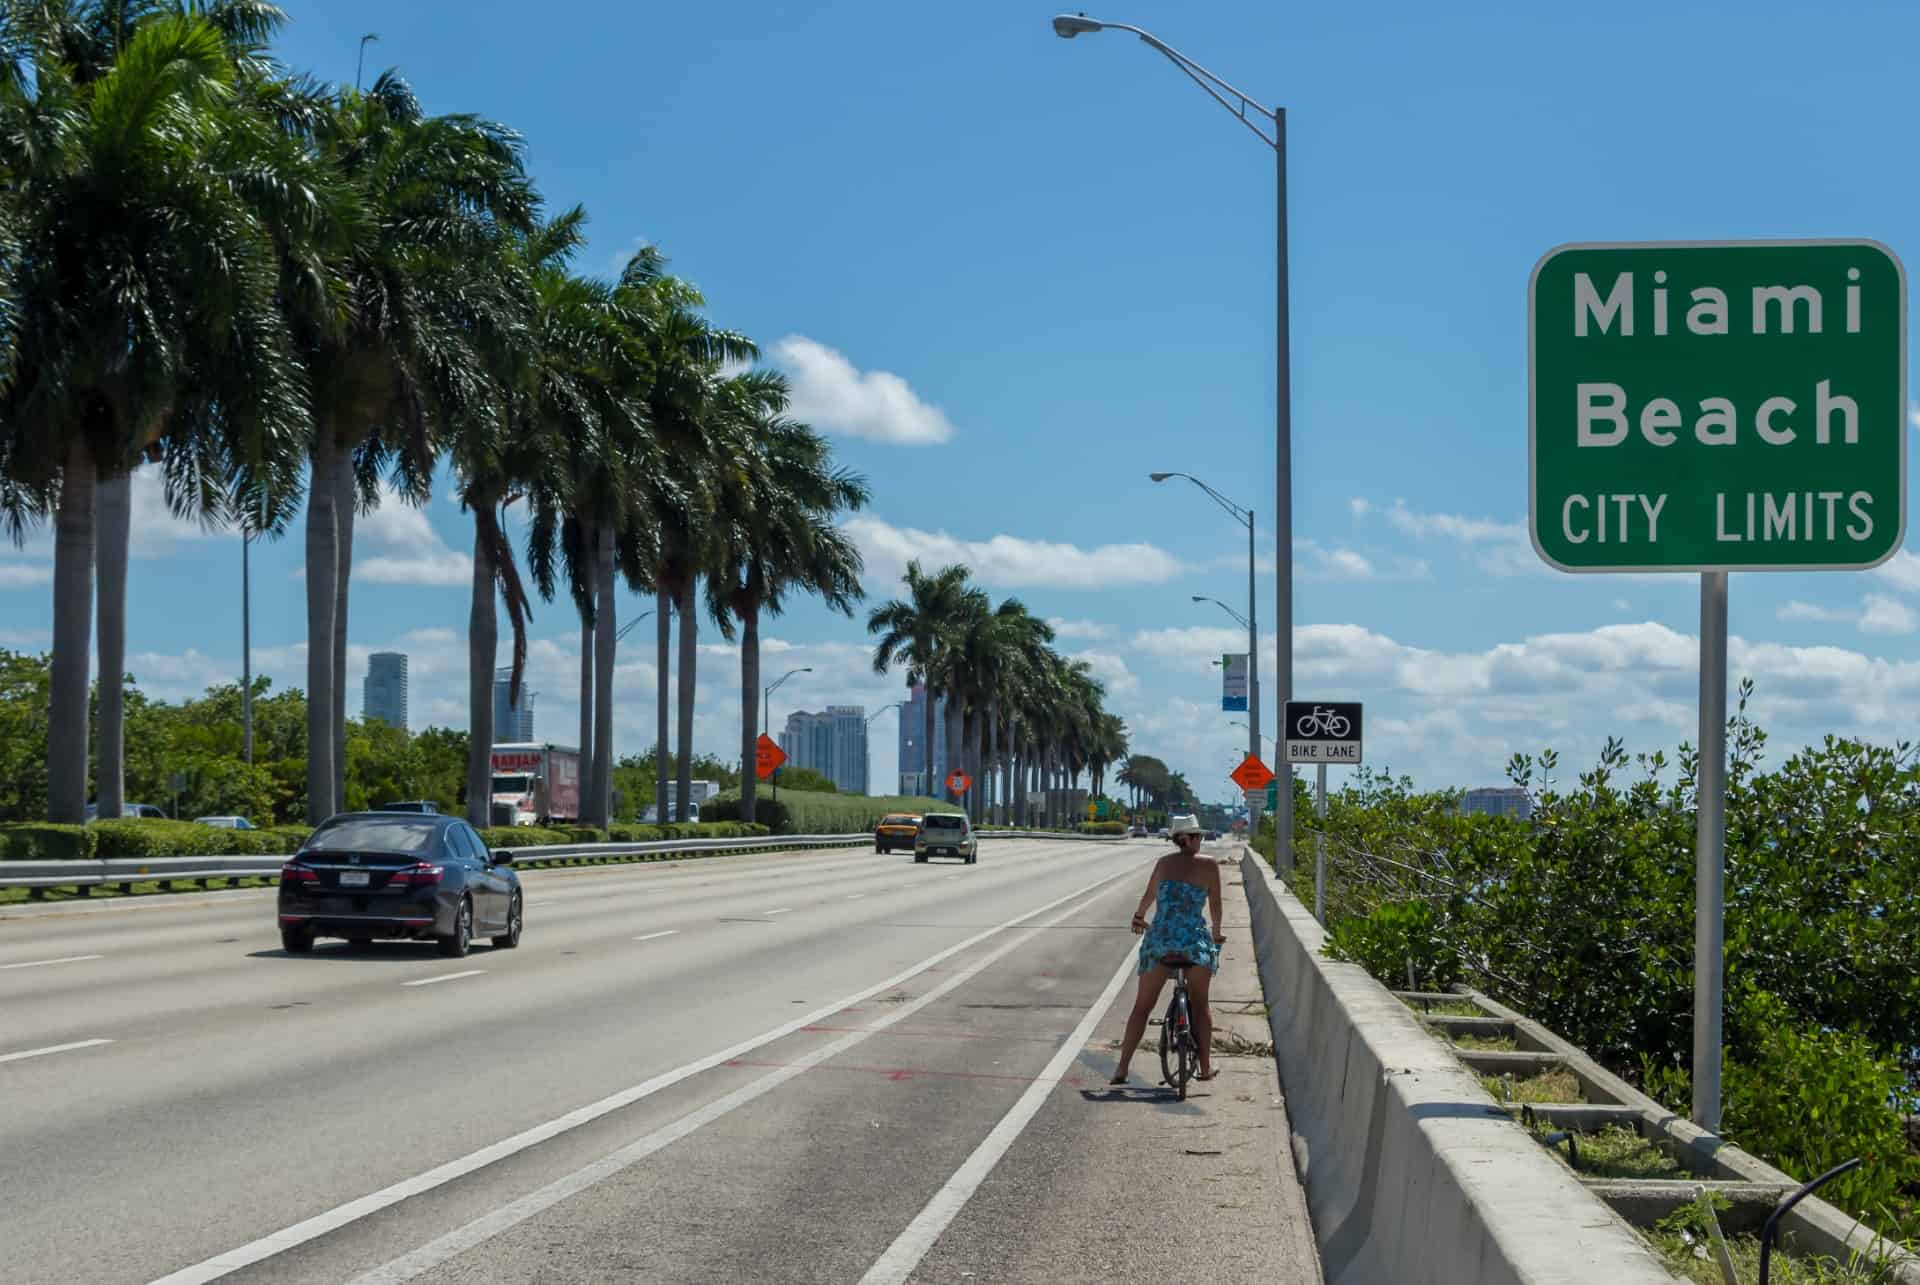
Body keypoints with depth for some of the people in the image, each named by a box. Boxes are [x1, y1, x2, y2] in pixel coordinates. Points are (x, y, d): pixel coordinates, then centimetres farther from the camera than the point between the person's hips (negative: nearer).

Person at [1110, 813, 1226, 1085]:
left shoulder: (1164, 862, 9)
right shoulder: (1208, 865, 2)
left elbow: (1149, 896, 24)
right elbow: (1215, 905, 10)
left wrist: (1139, 916, 44)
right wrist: (1217, 932, 29)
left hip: (1160, 940, 2)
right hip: (1195, 940, -2)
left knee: (1142, 1006, 8)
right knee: (1200, 1004, 16)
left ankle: (1122, 1068, 2)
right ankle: (1205, 1066, 14)